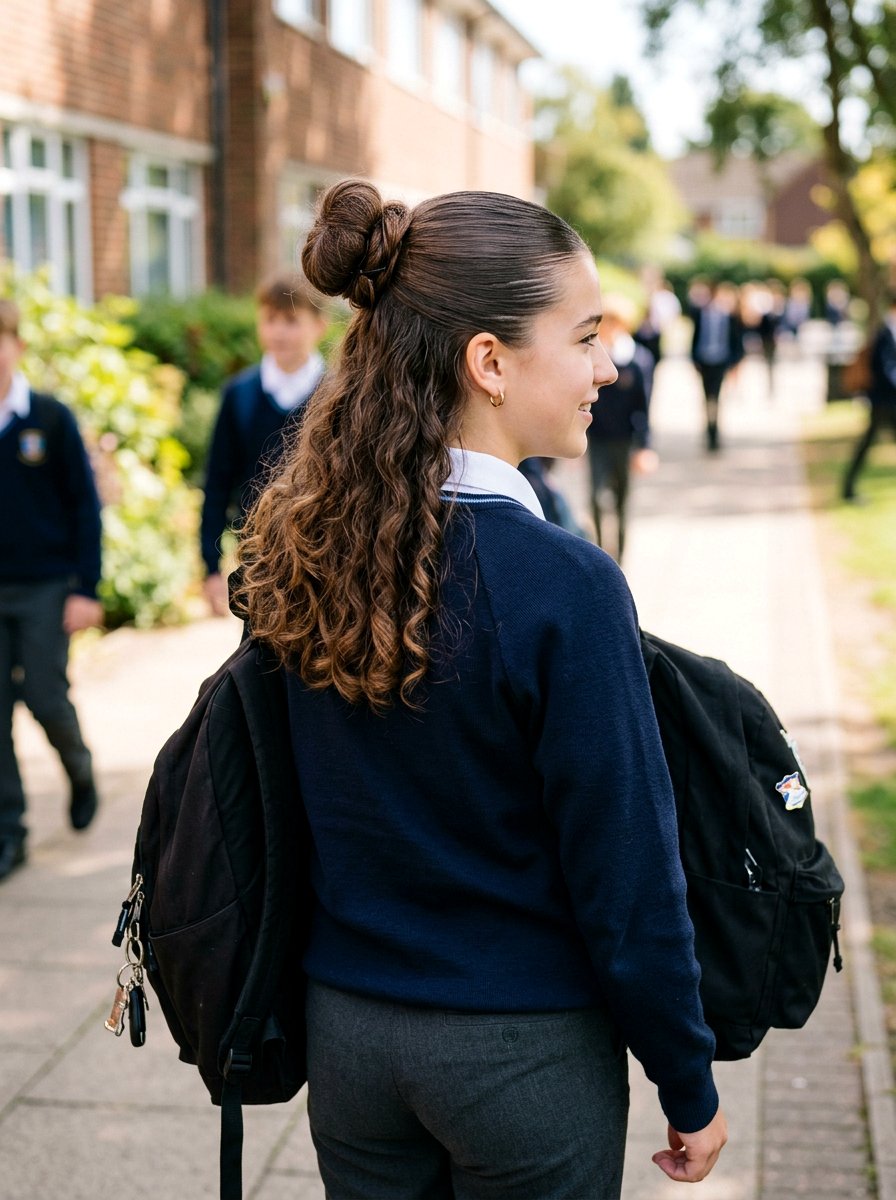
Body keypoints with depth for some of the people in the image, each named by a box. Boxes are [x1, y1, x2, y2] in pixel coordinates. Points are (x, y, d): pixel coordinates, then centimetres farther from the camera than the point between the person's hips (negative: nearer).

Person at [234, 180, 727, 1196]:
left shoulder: (301, 553, -6)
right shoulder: (562, 586, -23)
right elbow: (626, 874, -17)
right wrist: (689, 1088, -4)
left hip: (343, 1029, 5)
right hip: (523, 1052, -5)